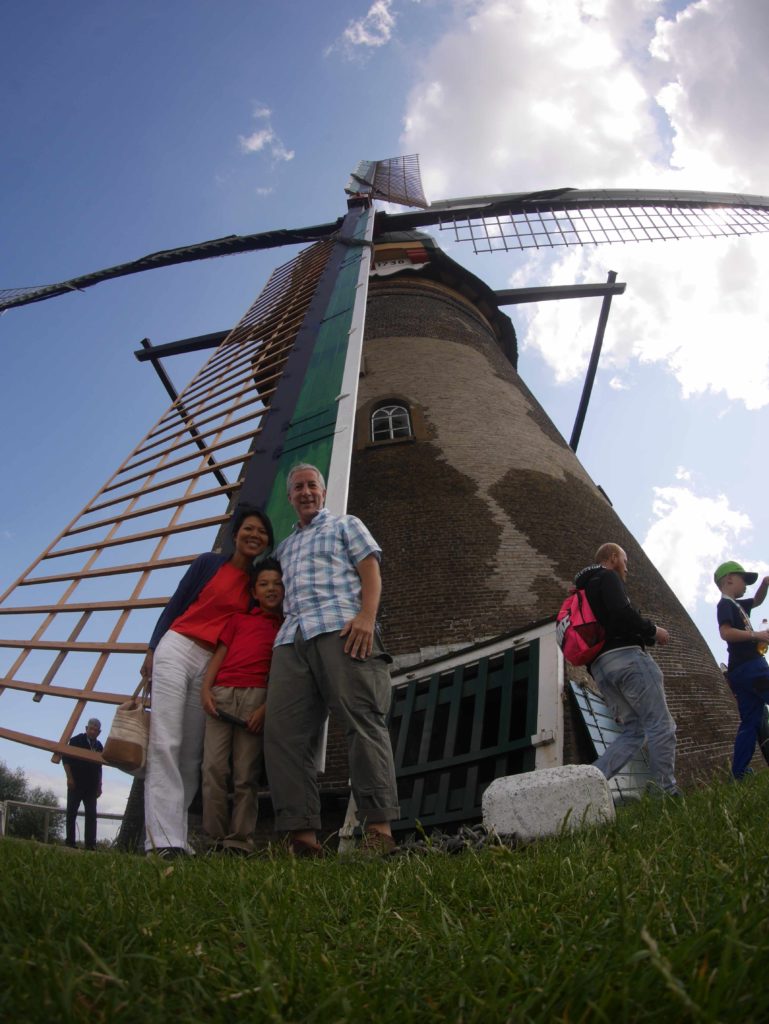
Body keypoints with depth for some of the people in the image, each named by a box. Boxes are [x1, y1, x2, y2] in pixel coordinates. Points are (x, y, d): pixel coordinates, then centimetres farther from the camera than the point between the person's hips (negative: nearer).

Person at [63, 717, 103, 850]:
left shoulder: (99, 746, 12)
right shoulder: (77, 740, -1)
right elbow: (65, 758, -4)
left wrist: (99, 785, 12)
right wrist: (69, 778, -12)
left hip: (91, 786, 4)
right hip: (76, 784, -4)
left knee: (91, 814, -3)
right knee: (72, 812, 1)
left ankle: (90, 844, -4)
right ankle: (70, 841, 8)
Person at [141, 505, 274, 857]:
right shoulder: (209, 563, 3)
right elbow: (175, 604, 4)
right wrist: (152, 650, 0)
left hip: (213, 666, 4)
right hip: (178, 649, -4)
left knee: (191, 756, 2)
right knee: (165, 742, -14)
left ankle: (173, 836, 7)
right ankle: (164, 840, -17)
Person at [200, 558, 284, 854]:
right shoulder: (239, 618, 24)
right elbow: (219, 654, 15)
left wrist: (267, 707, -8)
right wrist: (206, 689, -2)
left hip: (257, 696, -2)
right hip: (221, 693, 2)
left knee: (246, 773, -4)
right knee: (213, 767, -6)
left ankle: (239, 841, 0)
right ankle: (216, 838, 1)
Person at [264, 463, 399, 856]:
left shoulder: (345, 525, 20)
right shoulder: (284, 547, 34)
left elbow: (370, 571, 5)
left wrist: (366, 616, -13)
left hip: (340, 628, -5)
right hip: (290, 637, 6)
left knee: (362, 719, -15)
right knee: (283, 731, -8)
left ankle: (378, 826, -16)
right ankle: (301, 832, -8)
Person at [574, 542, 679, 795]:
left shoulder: (585, 588, 29)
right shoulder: (607, 577, 2)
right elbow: (621, 611, -17)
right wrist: (652, 630, -4)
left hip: (600, 667, 9)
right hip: (625, 656, -9)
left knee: (633, 730, 7)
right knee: (661, 726, -3)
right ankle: (667, 792, -5)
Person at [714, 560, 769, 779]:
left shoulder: (737, 604, 24)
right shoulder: (725, 604, -5)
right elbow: (726, 632, -20)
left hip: (745, 669, 9)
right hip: (750, 667, -9)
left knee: (750, 723, 6)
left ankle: (739, 776, 3)